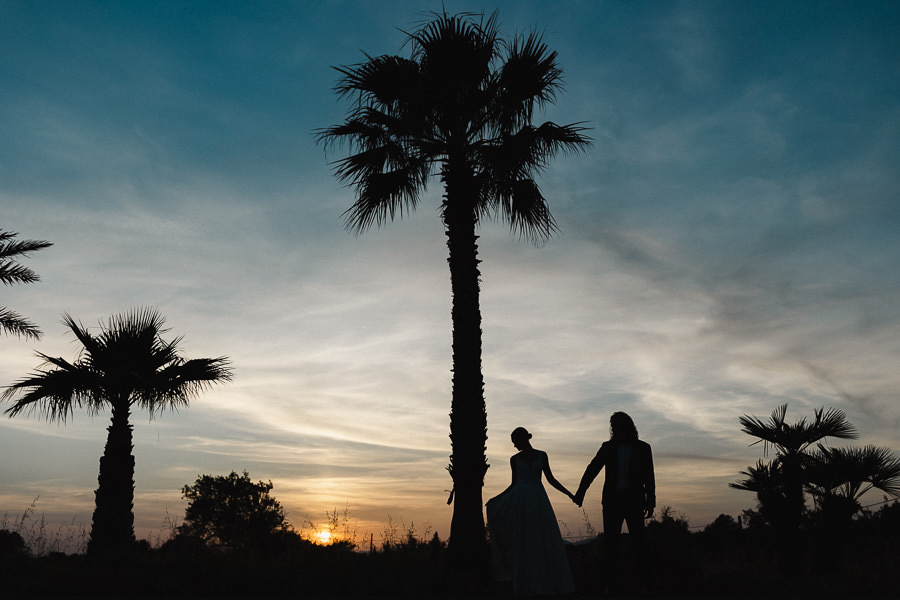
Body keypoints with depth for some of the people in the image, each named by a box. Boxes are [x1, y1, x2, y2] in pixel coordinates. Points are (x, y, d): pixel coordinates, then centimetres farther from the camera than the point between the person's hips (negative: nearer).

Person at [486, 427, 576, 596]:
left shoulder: (542, 455, 6)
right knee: (522, 541, -3)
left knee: (546, 540, -4)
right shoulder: (514, 459, 7)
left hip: (538, 501, 0)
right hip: (520, 501, 0)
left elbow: (551, 479, 8)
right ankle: (526, 585, 5)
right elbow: (514, 484, 11)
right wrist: (496, 498, 4)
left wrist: (569, 493, -1)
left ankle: (552, 583, 7)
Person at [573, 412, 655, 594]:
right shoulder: (608, 447, 10)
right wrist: (580, 493, -5)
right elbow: (592, 470, 6)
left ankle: (644, 582, 3)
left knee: (639, 542, -6)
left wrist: (651, 503, 3)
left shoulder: (643, 448, 7)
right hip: (612, 501, 2)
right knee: (611, 543, 0)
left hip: (635, 502, -2)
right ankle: (613, 584, 6)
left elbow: (649, 478, 8)